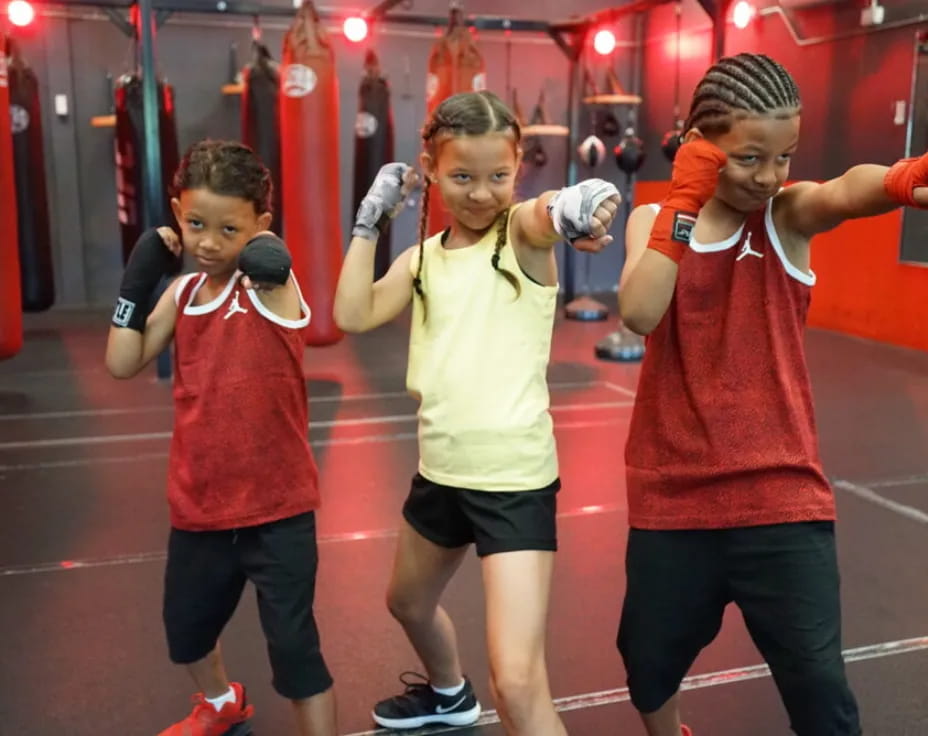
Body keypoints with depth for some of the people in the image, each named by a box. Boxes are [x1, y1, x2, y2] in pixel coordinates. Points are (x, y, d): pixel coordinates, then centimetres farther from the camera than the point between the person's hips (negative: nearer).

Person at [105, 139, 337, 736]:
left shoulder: (271, 282, -12)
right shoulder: (183, 292, 4)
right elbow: (123, 363, -2)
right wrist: (139, 277, -5)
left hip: (277, 506, -6)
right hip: (199, 502, 7)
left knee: (293, 643, -1)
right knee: (186, 626, 25)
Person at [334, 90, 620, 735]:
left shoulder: (522, 232, -11)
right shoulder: (425, 256, 6)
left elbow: (547, 212, -34)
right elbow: (354, 315, -1)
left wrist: (583, 201, -57)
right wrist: (370, 221, -3)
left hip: (515, 479, -7)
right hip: (441, 470, 7)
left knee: (518, 684, -14)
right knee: (410, 603, 31)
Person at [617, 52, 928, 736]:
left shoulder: (789, 214, -3)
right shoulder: (656, 219, 0)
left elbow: (845, 192, -29)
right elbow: (639, 314, -20)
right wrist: (683, 202, -17)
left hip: (782, 495, -1)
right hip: (673, 495, 2)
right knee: (649, 662, 19)